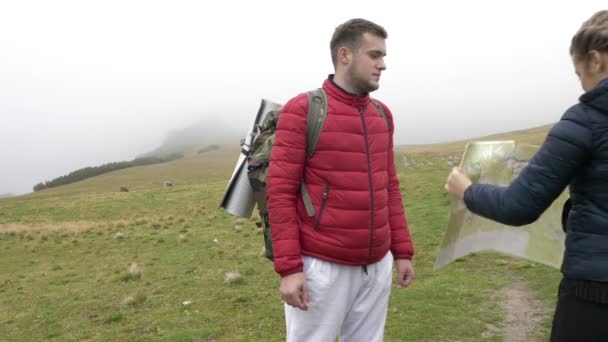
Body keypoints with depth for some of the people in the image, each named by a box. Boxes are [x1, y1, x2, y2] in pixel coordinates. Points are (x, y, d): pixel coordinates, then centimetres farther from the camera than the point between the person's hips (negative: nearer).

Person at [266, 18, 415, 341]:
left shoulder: (382, 115, 10)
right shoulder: (301, 110, -9)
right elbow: (280, 193, -11)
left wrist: (402, 251, 11)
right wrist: (288, 268, -15)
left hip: (376, 266, 6)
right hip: (321, 267, -5)